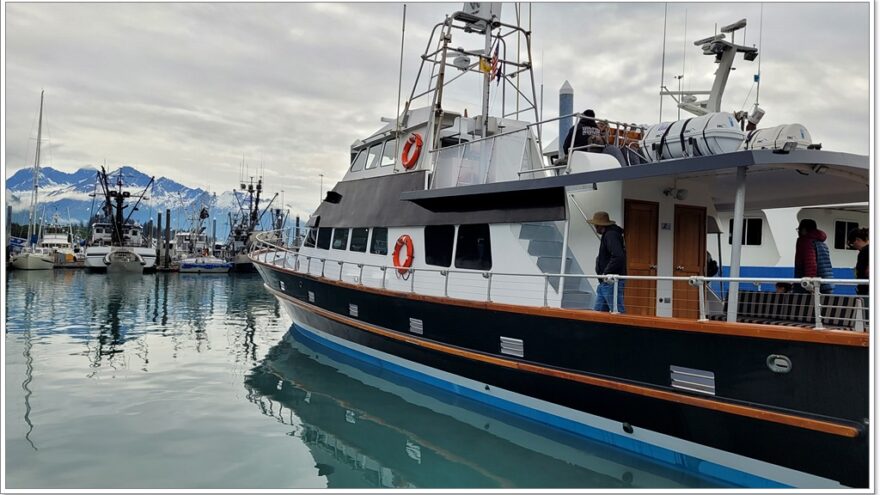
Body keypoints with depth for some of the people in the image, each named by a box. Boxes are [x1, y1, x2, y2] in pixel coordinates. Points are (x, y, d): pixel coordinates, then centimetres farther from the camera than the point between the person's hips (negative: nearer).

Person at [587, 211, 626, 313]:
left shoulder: (611, 235, -14)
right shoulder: (607, 235, 18)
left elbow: (618, 257, -26)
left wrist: (606, 273, -20)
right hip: (604, 283, 11)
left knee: (617, 312, -7)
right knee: (598, 311, 11)